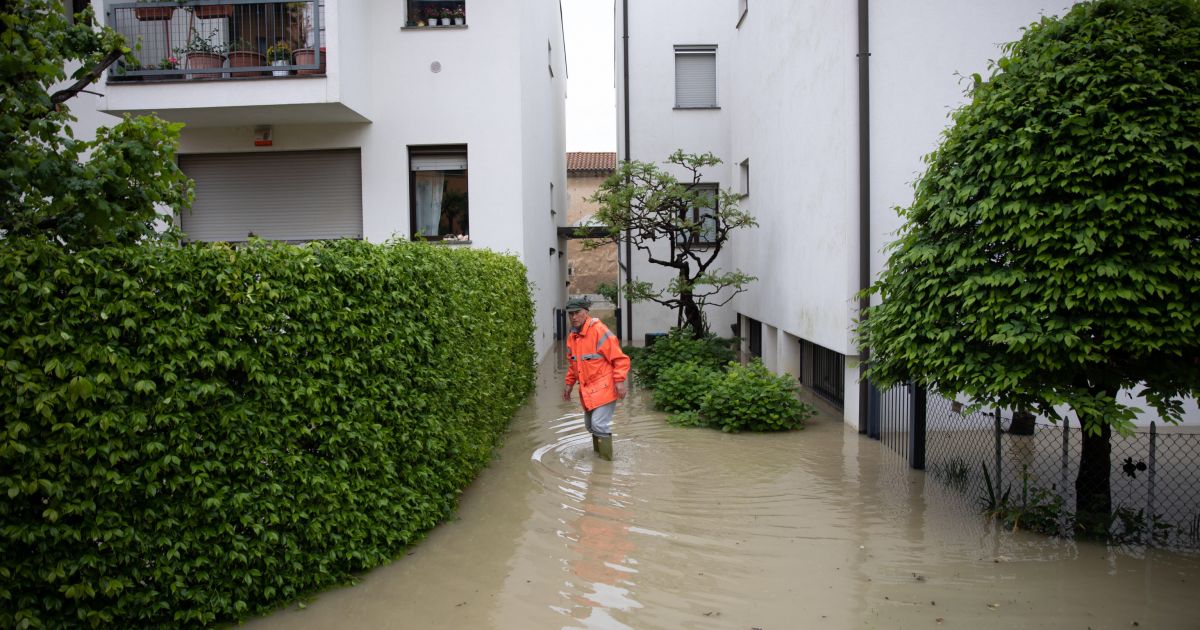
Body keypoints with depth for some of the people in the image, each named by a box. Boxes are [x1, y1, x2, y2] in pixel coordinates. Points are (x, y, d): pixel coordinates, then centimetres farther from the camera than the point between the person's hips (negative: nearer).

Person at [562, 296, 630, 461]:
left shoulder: (599, 331, -16)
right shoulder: (572, 336, 9)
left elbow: (619, 358, -15)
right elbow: (572, 363, 22)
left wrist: (619, 381, -21)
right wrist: (569, 384, 18)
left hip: (604, 387, -8)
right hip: (587, 389, 8)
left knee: (599, 424, -12)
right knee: (590, 425, 16)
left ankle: (607, 460, 1)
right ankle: (597, 453, 34)